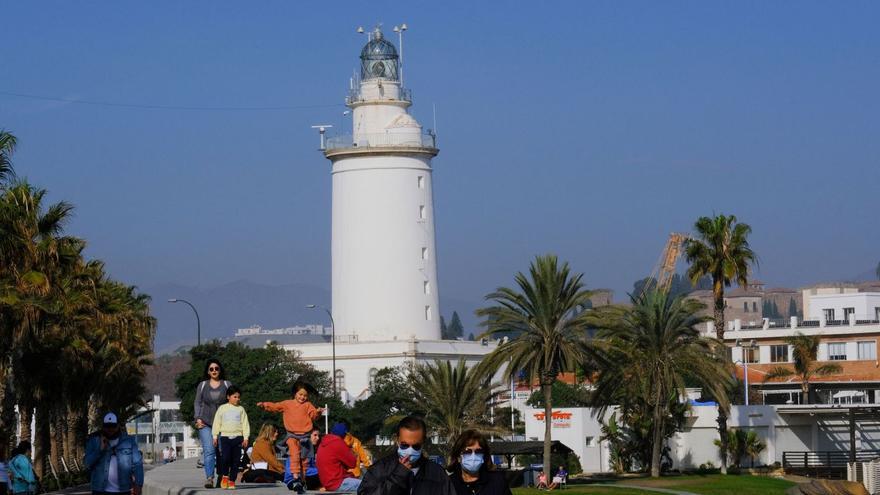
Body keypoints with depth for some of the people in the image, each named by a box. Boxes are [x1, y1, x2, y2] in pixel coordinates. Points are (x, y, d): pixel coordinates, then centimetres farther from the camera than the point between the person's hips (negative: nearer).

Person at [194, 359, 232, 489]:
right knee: (209, 450, -16)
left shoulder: (227, 385, 11)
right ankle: (209, 478, -22)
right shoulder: (202, 385, 13)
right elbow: (197, 403, 13)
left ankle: (221, 479, 2)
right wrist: (198, 418, 0)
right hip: (205, 424, -1)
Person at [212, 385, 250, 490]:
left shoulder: (241, 409, 10)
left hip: (237, 437, 1)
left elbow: (245, 424, 9)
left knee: (235, 460, 0)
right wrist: (215, 436, 4)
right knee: (225, 457, -16)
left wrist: (245, 438, 1)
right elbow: (216, 423, 10)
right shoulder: (222, 408, 8)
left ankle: (232, 480, 8)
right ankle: (225, 476, 7)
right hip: (225, 436, -1)